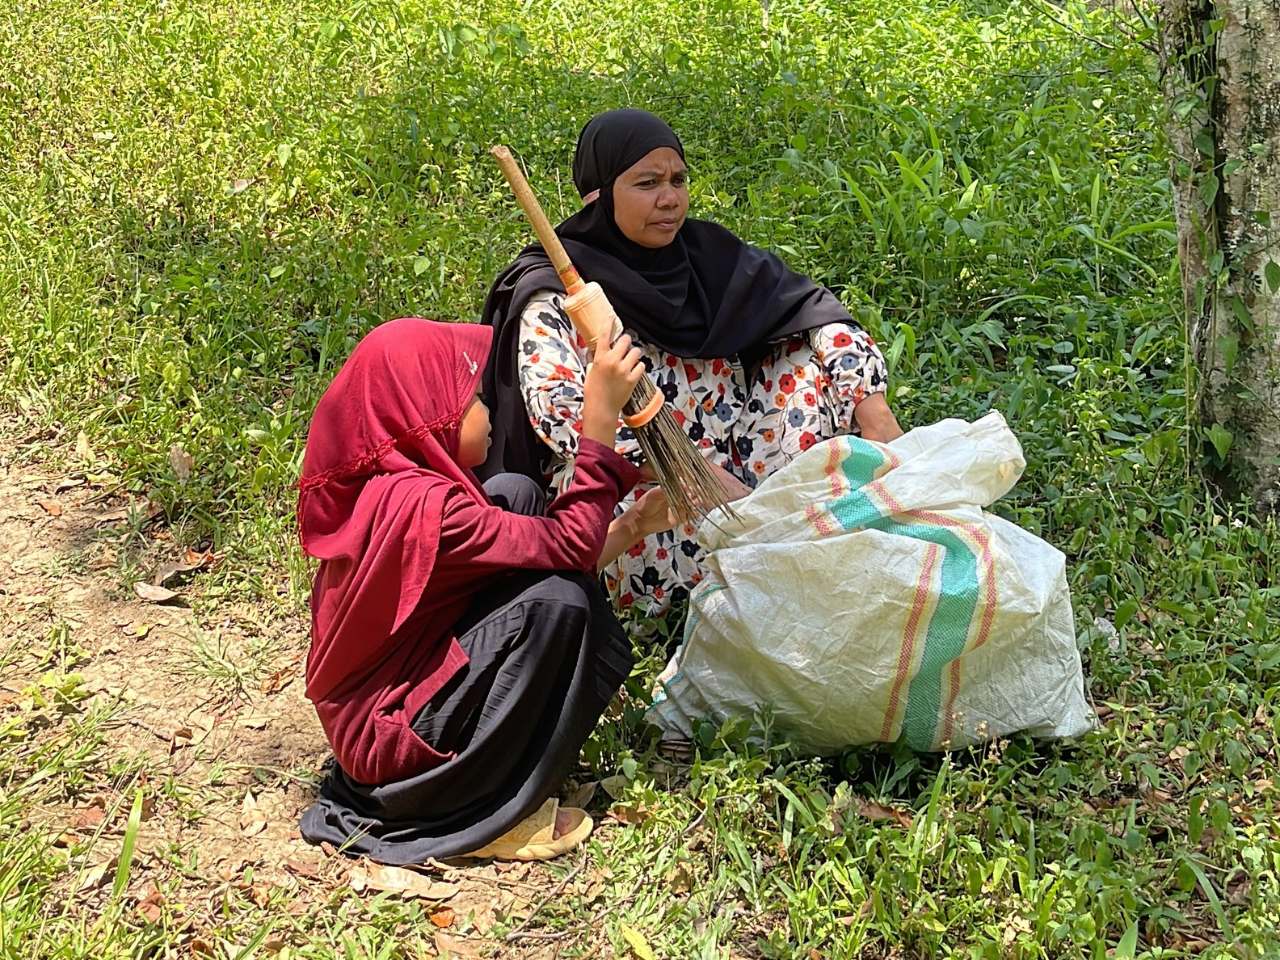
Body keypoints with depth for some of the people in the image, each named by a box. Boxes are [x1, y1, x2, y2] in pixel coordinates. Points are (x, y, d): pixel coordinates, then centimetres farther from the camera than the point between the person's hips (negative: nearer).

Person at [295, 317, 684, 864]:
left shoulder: (387, 487, 3)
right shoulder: (421, 506, -27)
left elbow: (540, 553, 8)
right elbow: (569, 545, -22)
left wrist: (633, 526, 5)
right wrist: (600, 414, -23)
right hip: (393, 741, -10)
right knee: (557, 603, -23)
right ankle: (483, 810, -8)